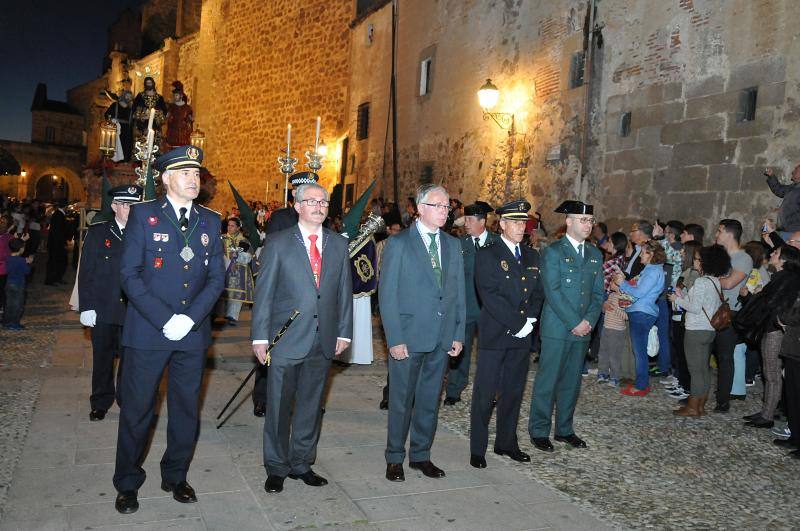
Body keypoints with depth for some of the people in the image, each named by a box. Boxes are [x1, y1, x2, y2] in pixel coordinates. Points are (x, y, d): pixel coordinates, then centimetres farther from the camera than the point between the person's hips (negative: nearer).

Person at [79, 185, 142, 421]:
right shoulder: (97, 233, 3)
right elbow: (86, 273, 2)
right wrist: (86, 307, -4)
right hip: (103, 310, 0)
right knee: (102, 357, 11)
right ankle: (100, 403, 26)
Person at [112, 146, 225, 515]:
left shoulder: (210, 220, 8)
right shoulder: (143, 215, -2)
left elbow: (216, 278, 5)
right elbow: (129, 274, -7)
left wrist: (189, 318, -9)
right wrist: (164, 319, -15)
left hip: (193, 333, 3)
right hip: (147, 332, -3)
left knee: (187, 410, 11)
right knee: (136, 411, 7)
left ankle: (175, 477, 29)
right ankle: (127, 484, 24)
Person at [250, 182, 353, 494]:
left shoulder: (339, 244, 9)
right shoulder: (278, 243, -2)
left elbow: (344, 290, 10)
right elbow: (264, 292, -3)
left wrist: (343, 332, 5)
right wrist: (260, 336, -7)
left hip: (323, 340, 3)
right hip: (286, 339, -3)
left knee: (311, 406, 13)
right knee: (279, 406, 6)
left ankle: (302, 464, 28)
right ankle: (276, 468, 22)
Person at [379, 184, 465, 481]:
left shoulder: (453, 245, 10)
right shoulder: (399, 243, -5)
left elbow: (459, 292, 12)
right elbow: (387, 295, -8)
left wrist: (458, 334, 5)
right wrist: (394, 339, -14)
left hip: (442, 338, 4)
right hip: (408, 336, -4)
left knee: (430, 399, 13)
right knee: (401, 400, 7)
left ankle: (421, 455, 29)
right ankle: (395, 458, 23)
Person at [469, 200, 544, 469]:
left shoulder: (531, 256, 14)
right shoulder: (487, 255, -6)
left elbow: (538, 293, 13)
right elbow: (490, 296, -15)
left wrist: (530, 319, -4)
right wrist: (518, 323, -15)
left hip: (522, 336, 6)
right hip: (494, 335, -5)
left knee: (513, 392, 13)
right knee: (485, 394, 0)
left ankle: (506, 443, 26)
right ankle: (477, 449, 11)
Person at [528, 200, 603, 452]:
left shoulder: (595, 254, 13)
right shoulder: (553, 251, -6)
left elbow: (597, 293, 12)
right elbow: (553, 292, -13)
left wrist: (589, 321, -4)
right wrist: (575, 323, -16)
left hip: (582, 329, 6)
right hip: (556, 328, -5)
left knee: (571, 382, 12)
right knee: (547, 381, 0)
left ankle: (564, 429, 24)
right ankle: (539, 431, 11)